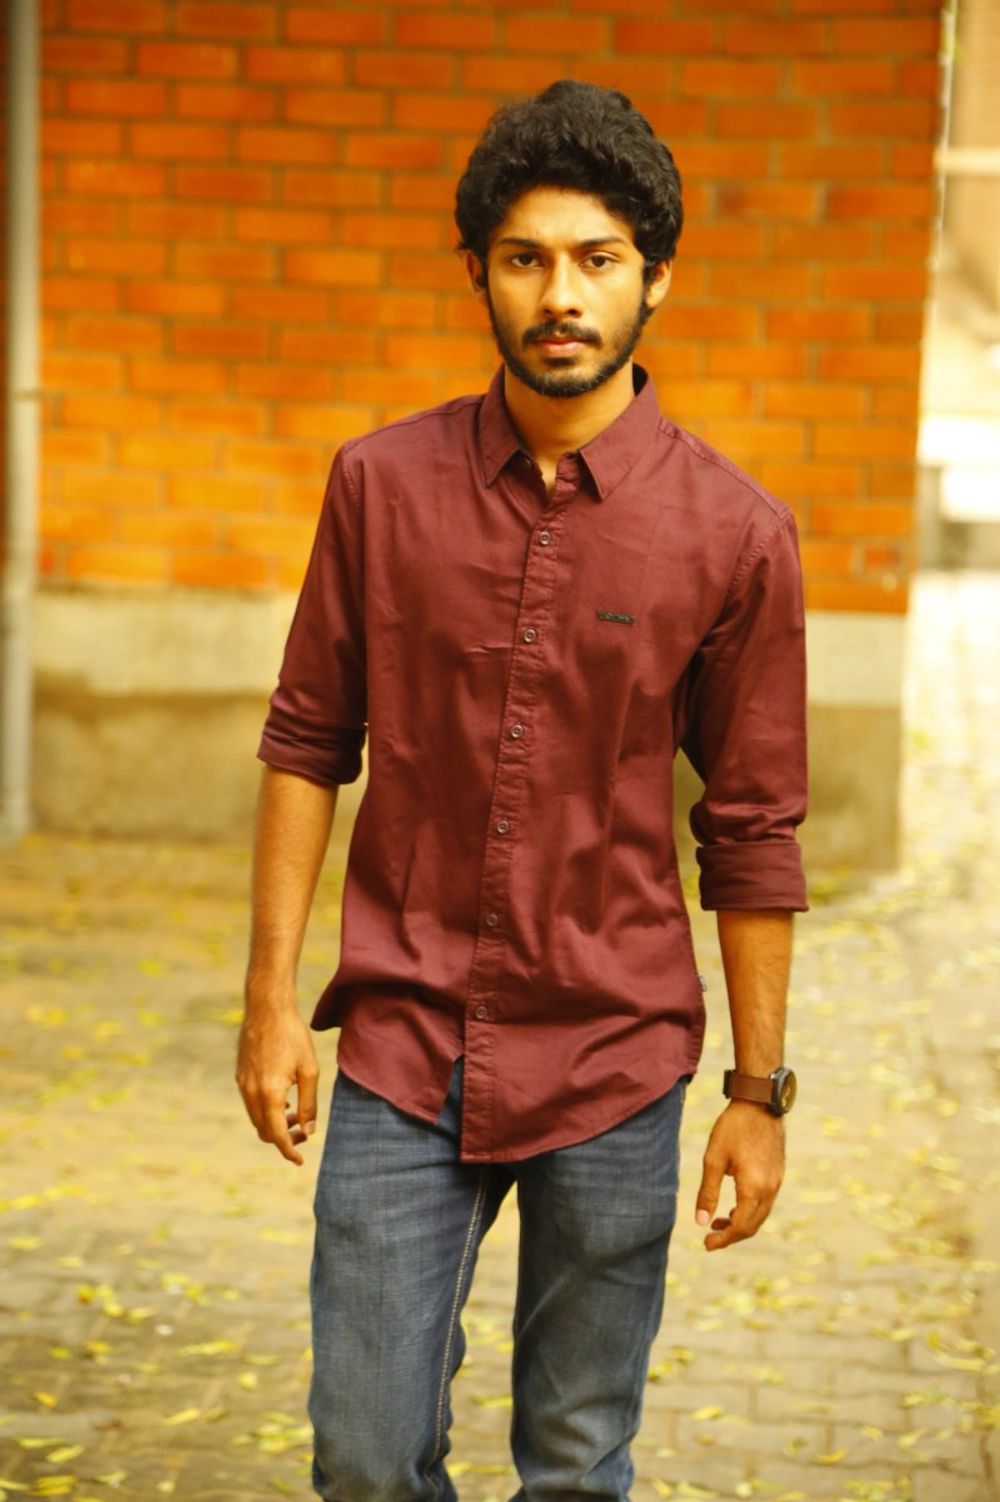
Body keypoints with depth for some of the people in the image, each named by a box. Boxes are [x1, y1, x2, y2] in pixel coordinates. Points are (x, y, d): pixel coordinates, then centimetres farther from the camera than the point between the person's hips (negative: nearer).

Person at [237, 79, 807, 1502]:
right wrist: (271, 995, 2)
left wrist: (759, 1090, 1)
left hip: (612, 1065, -1)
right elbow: (309, 742, 6)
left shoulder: (733, 532, -6)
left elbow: (753, 832, 0)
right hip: (403, 1058, 1)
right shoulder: (381, 484, -1)